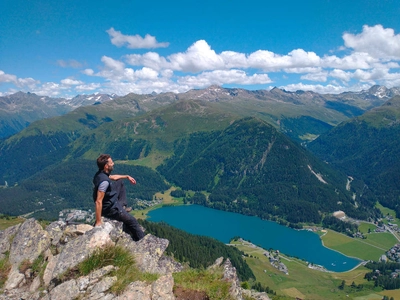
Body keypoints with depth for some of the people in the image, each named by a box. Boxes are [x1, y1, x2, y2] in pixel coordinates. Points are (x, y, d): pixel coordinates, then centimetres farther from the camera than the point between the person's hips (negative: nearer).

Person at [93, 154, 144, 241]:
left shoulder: (101, 173, -5)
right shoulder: (104, 181, -34)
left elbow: (112, 177, 19)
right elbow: (98, 202, -34)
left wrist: (127, 176, 23)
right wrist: (98, 222, -30)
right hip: (110, 209, -9)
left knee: (120, 182, 23)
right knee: (132, 221, 6)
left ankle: (122, 206, 24)